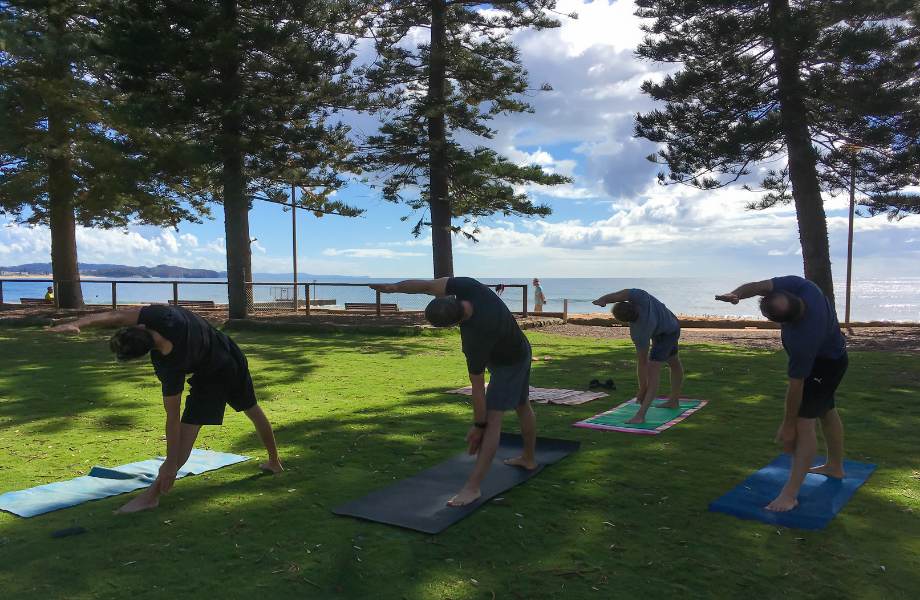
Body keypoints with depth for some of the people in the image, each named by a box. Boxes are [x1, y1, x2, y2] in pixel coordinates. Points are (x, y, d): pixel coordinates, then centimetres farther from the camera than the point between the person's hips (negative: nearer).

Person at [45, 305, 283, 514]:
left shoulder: (169, 368, -35)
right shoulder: (165, 318, -28)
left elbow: (173, 418, -29)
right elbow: (115, 316, -28)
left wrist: (171, 463, -22)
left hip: (213, 377, -8)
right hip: (233, 356, 8)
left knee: (186, 431, -10)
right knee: (253, 410, 24)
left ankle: (152, 494, -10)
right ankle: (274, 462, 43)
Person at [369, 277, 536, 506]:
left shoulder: (475, 340, -41)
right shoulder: (469, 287, -28)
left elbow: (478, 387, -32)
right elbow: (427, 285, -21)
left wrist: (478, 426, -21)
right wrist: (394, 287, -37)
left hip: (509, 364, -9)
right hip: (520, 349, 9)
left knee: (492, 419, -15)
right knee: (522, 406, 25)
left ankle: (473, 487, -17)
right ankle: (529, 458, 47)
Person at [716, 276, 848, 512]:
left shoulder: (801, 341, -43)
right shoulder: (798, 285, -30)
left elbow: (796, 386, -33)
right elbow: (758, 286, -26)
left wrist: (788, 426, -21)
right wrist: (736, 295, -50)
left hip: (825, 365, -9)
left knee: (803, 422, -16)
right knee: (827, 412, 25)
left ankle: (790, 494, -17)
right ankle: (835, 466, 46)